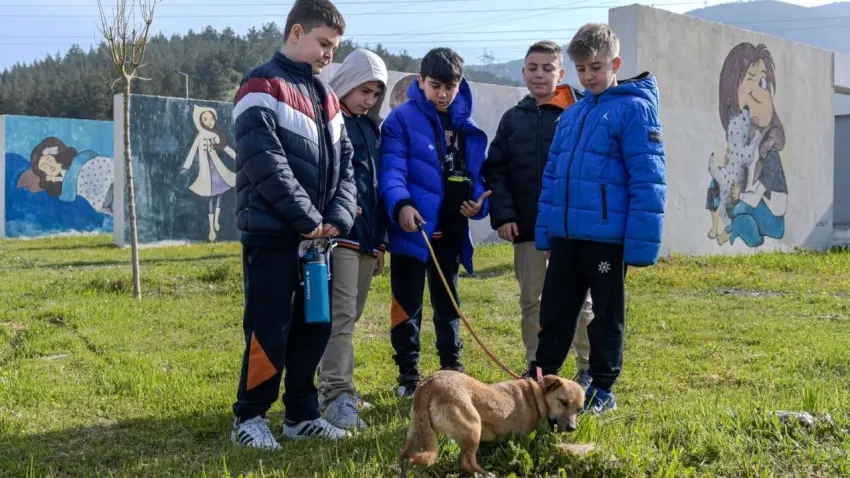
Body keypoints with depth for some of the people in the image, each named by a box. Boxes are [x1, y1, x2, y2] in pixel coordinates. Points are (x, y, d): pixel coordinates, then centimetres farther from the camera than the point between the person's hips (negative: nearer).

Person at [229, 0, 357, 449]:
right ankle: (249, 418, 11)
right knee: (270, 329, -3)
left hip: (317, 234, 8)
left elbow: (344, 161, 11)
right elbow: (266, 164, -18)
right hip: (273, 232, -8)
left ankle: (302, 414, 24)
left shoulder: (325, 96, 16)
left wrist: (338, 217, -5)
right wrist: (308, 219, -15)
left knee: (315, 326, 12)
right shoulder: (261, 88, -8)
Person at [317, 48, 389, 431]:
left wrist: (380, 241, 21)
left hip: (367, 238, 8)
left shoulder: (372, 127, 19)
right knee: (341, 316, -12)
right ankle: (337, 396, -11)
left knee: (350, 317, 12)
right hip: (338, 233, -8)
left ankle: (333, 385, 21)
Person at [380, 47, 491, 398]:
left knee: (448, 300, 18)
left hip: (451, 229, 5)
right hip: (413, 228, -5)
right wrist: (400, 204, -34)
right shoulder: (402, 119, -7)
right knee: (408, 303, 4)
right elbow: (392, 169, -17)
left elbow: (477, 173, 13)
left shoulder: (467, 126, 10)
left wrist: (479, 202, -7)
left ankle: (452, 368, 31)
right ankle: (408, 374, 15)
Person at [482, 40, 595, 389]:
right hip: (527, 227, 4)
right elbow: (495, 170, 7)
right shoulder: (514, 119, 9)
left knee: (580, 299, 6)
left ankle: (588, 370, 19)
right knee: (531, 300, 11)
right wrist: (503, 214, -4)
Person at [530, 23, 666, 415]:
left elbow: (648, 180, -13)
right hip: (566, 235, 6)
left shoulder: (633, 108, -7)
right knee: (554, 312, 12)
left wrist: (641, 243, -18)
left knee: (606, 316, 9)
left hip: (608, 236, -6)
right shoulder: (571, 115, 14)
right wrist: (544, 232, 11)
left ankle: (602, 390, 22)